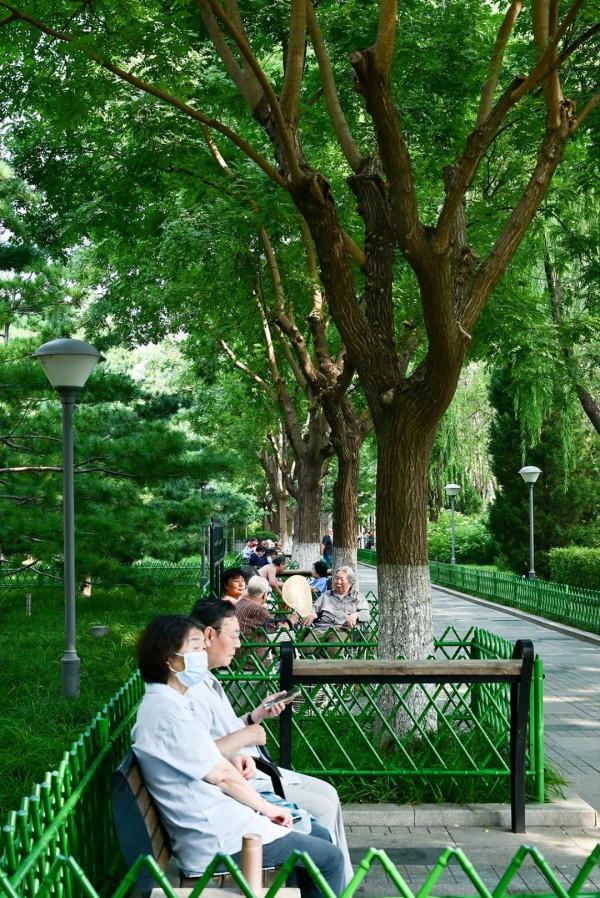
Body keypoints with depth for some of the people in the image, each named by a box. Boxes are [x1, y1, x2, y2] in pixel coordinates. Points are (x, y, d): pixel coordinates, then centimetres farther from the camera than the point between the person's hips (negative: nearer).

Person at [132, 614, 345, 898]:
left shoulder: (173, 701, 8)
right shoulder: (168, 711, -23)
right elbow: (222, 775, -19)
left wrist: (232, 758, 0)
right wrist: (268, 807, -6)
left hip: (219, 816, 10)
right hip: (218, 840, -10)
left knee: (320, 834, 17)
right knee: (330, 858, -3)